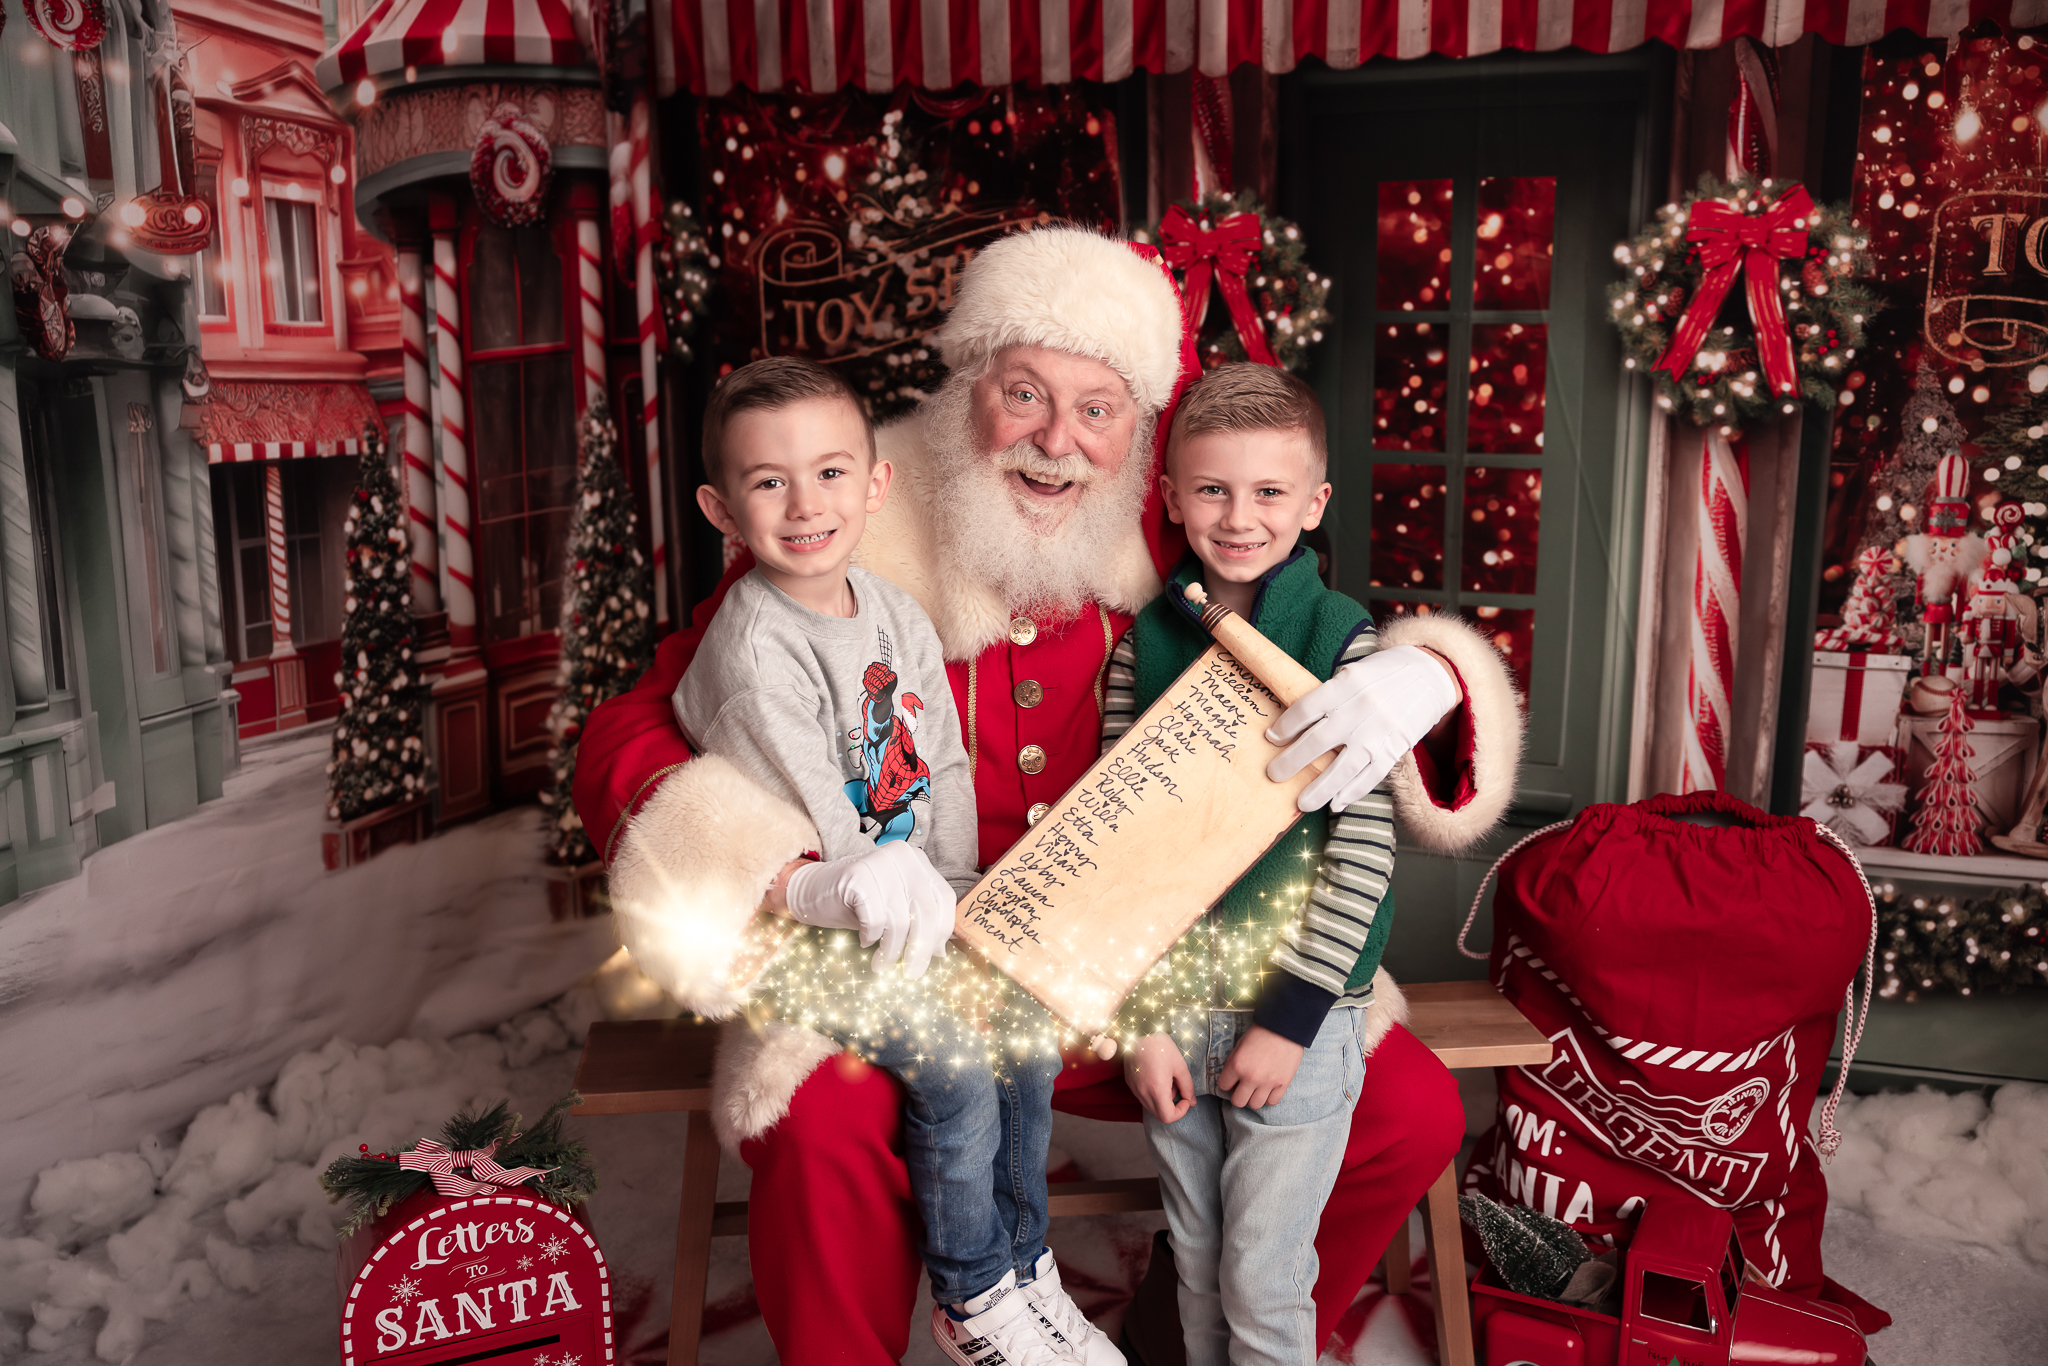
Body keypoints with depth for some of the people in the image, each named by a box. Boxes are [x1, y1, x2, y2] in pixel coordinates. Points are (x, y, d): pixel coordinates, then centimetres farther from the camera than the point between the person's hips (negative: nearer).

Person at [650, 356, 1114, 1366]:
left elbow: (946, 768, 5)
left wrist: (947, 895, -2)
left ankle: (1024, 1269, 20)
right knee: (954, 1069, -16)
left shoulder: (897, 613, 2)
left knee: (1029, 1034, -2)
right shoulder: (754, 652, -21)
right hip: (798, 932, -7)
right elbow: (817, 836, -21)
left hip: (912, 900, 7)